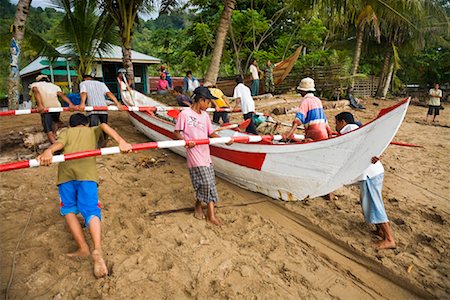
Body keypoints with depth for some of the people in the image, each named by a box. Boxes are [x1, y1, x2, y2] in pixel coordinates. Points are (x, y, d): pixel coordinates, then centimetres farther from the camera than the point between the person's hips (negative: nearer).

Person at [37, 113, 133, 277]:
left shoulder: (65, 132, 30)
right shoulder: (92, 130, 31)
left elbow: (59, 143, 6)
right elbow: (104, 126, 8)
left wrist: (48, 151, -17)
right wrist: (121, 141, -9)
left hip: (66, 172, 1)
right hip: (86, 172, -1)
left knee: (68, 209, 15)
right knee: (91, 210, -5)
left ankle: (83, 247, 0)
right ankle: (97, 250, -28)